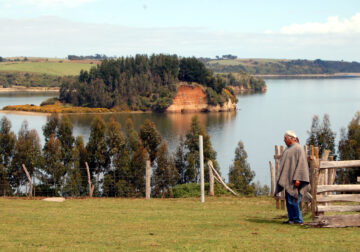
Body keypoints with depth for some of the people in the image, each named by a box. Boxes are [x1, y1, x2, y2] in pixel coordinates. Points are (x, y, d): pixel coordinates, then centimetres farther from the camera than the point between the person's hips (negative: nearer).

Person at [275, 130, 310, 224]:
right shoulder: (288, 149, 16)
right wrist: (282, 178, 17)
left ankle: (298, 219, -4)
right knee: (288, 200, 8)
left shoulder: (298, 148, -11)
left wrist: (297, 178, -23)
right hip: (288, 179, 9)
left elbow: (301, 164, -17)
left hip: (294, 180, -9)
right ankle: (291, 219, 12)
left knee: (293, 199, -10)